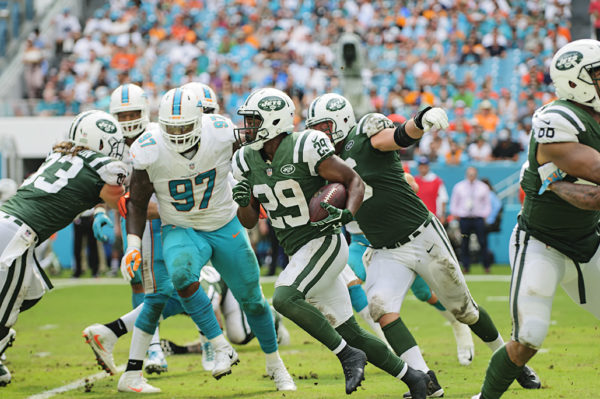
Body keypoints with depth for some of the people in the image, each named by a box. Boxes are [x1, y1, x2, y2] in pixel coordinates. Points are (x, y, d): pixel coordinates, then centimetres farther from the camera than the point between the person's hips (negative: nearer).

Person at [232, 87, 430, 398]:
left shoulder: (304, 149, -16)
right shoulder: (248, 160, 4)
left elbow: (354, 181, -10)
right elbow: (250, 221, 9)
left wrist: (346, 215, -27)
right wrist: (243, 201, -12)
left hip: (323, 244, -7)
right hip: (299, 254, 7)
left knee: (284, 298, -29)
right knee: (350, 333, 9)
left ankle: (348, 355, -16)